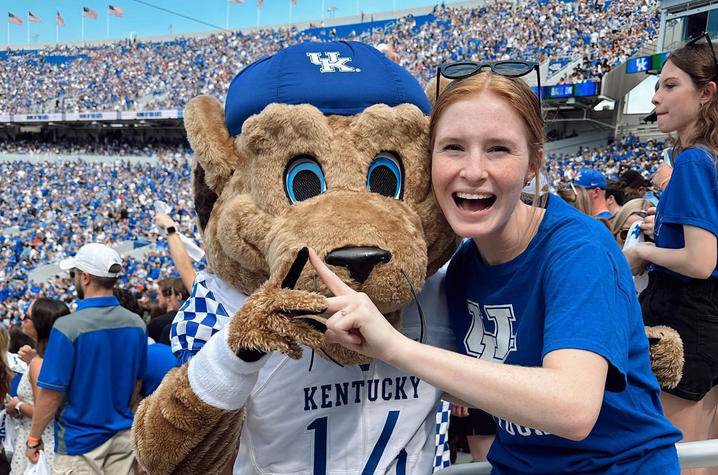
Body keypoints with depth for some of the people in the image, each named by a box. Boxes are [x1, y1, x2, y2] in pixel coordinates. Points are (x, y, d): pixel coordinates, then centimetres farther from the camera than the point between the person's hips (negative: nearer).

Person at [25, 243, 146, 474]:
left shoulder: (67, 327, -19)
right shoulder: (136, 324, -2)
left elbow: (51, 394, -15)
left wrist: (33, 438, 0)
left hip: (80, 441, -5)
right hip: (123, 437, 5)